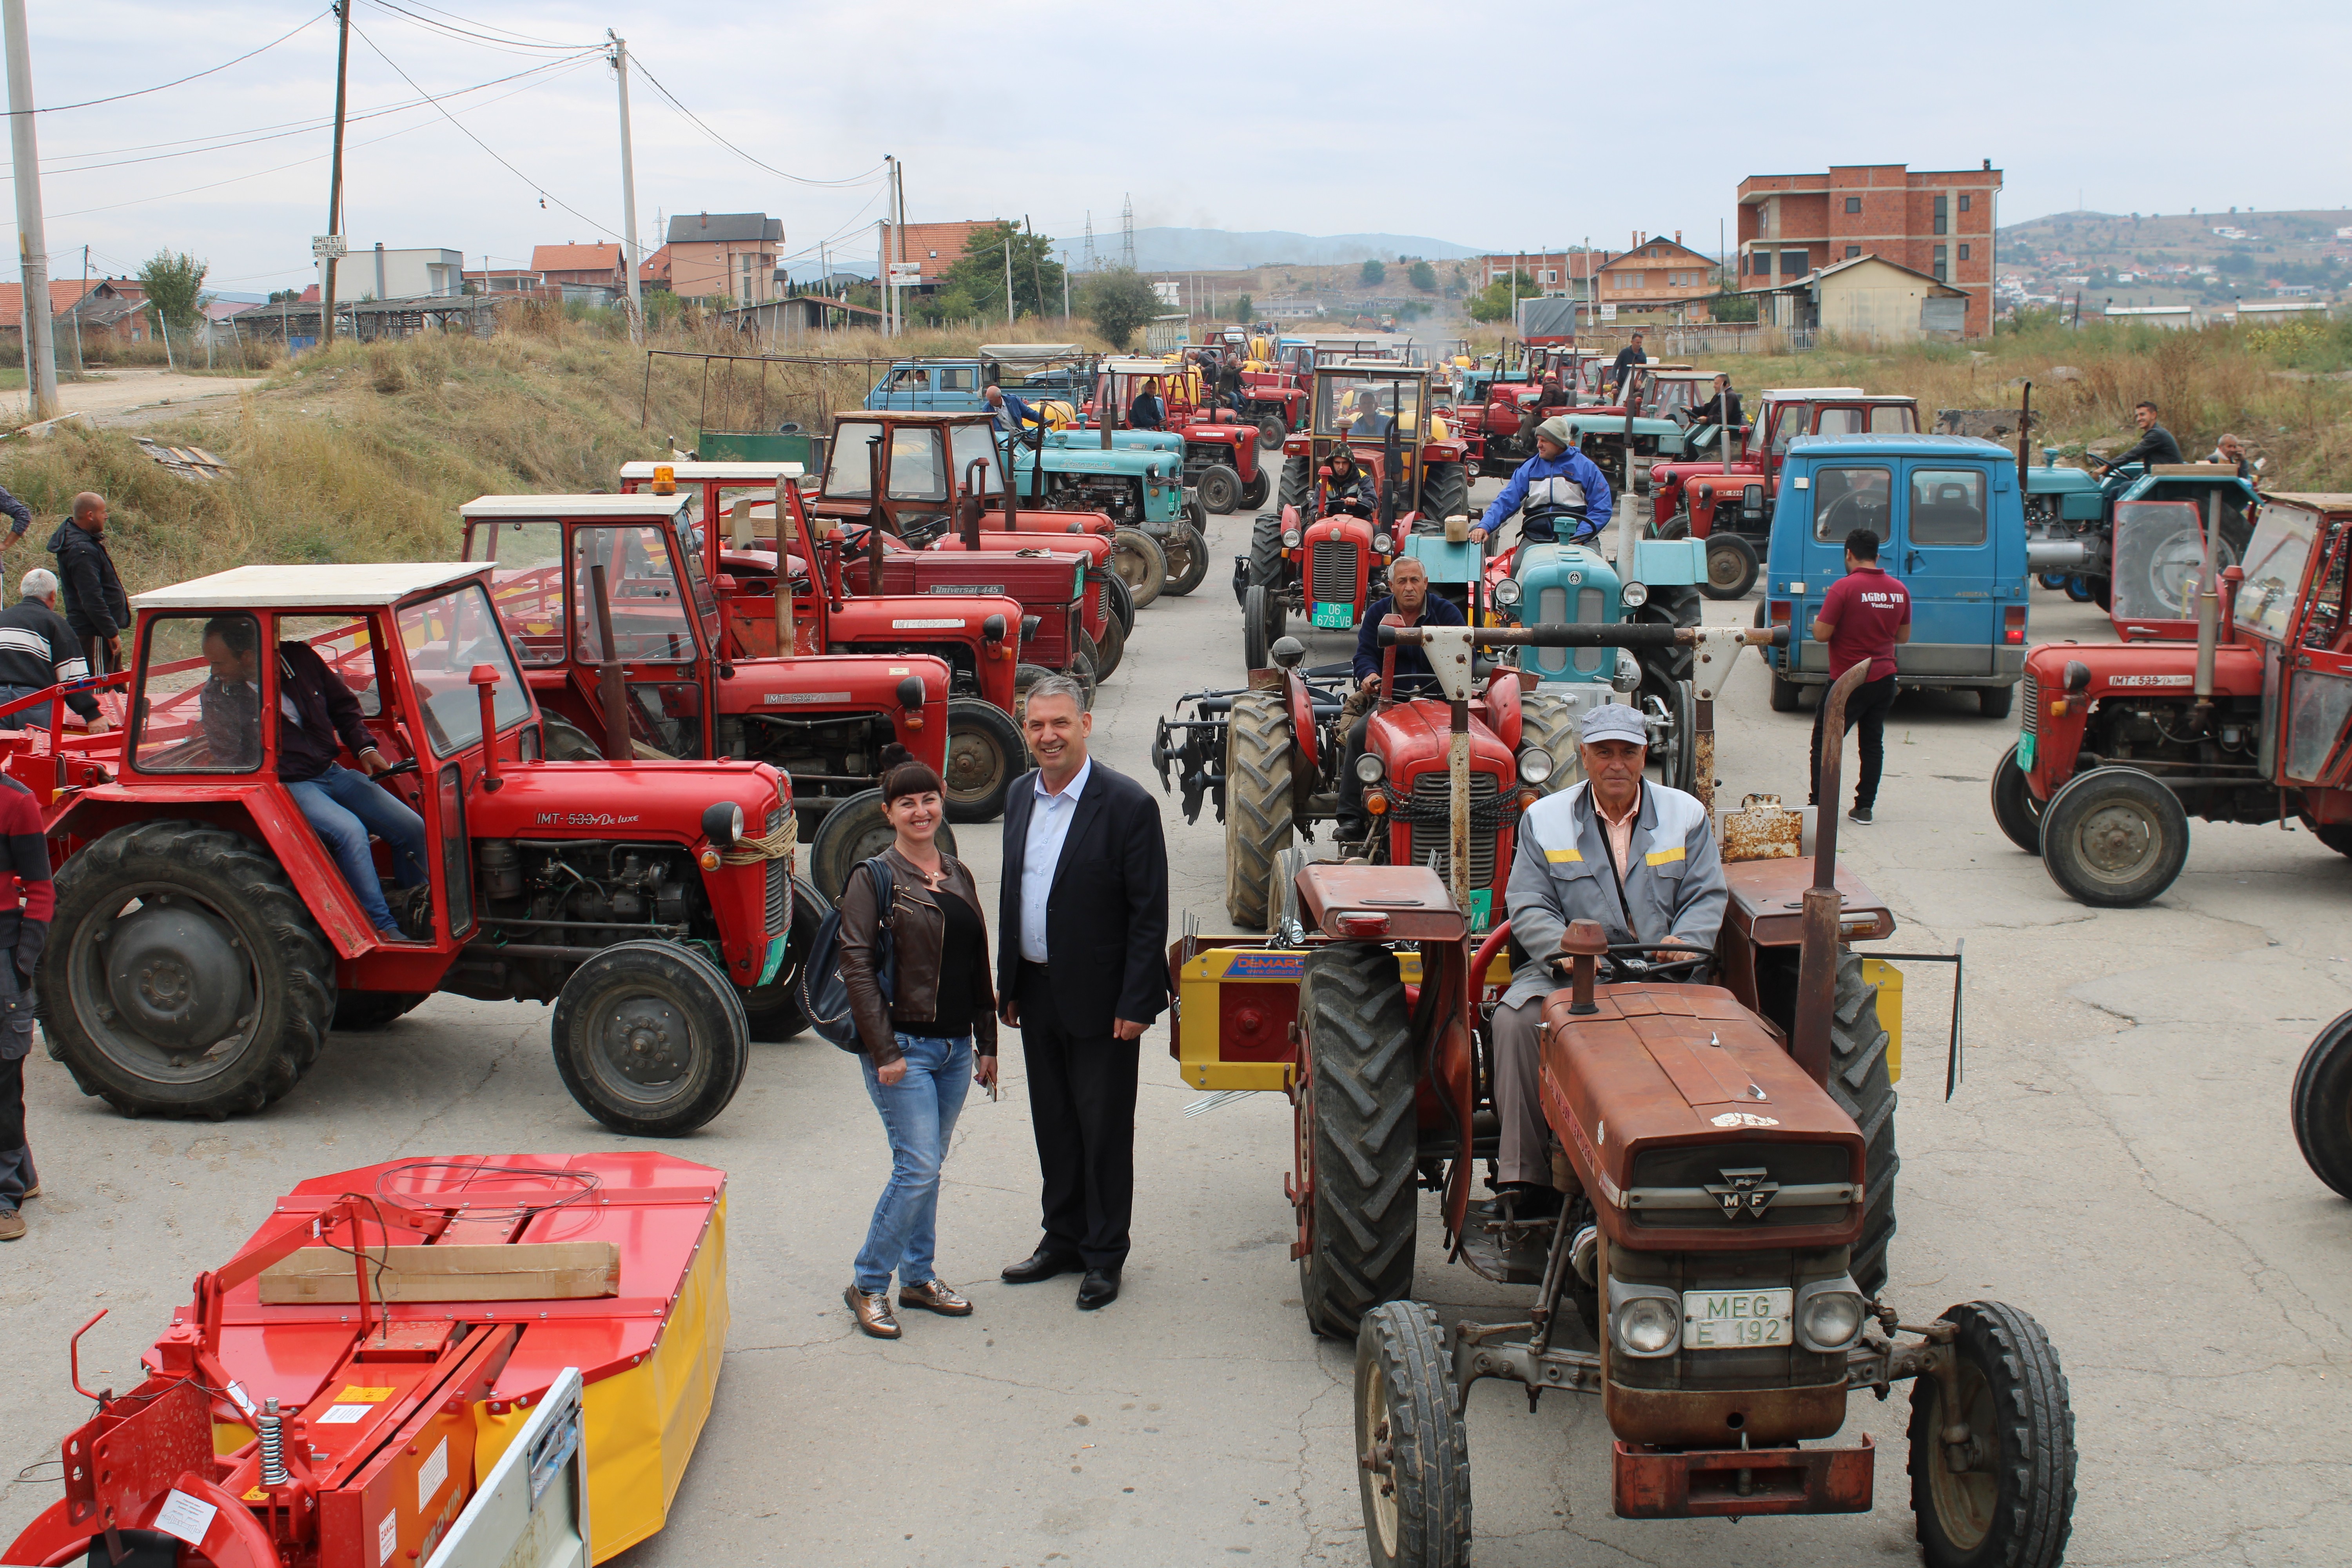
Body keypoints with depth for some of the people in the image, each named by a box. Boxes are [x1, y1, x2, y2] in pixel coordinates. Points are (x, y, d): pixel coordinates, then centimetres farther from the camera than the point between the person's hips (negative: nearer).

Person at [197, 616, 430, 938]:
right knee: (349, 830, -32)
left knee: (412, 828, -8)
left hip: (331, 772, 5)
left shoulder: (300, 659, -2)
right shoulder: (218, 696, -8)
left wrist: (364, 747, 0)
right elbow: (230, 766, -8)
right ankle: (383, 929, -27)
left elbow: (343, 705, 13)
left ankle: (420, 919, 10)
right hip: (285, 787, -5)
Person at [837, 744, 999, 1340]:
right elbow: (857, 966, -12)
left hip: (954, 1046, 6)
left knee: (926, 1166, 13)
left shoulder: (959, 875, 11)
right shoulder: (873, 878, -8)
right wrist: (884, 1051, -16)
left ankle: (919, 1277, 24)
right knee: (918, 1166, -10)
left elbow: (978, 964, 16)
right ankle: (868, 1285, 3)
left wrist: (987, 1042, 13)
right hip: (903, 1044, -6)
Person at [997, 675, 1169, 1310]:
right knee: (1054, 1126, 16)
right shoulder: (1021, 796, 6)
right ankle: (1064, 1239, 31)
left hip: (1098, 997, -6)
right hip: (1037, 994, 6)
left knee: (1104, 1131, 4)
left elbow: (1150, 914, -14)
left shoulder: (1128, 805, -14)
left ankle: (1105, 1256, 17)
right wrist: (1009, 984, 11)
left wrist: (1136, 1005, -17)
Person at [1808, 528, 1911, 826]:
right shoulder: (1899, 590, 3)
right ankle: (1864, 807, 13)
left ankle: (1819, 806, -4)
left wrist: (1817, 620, 3)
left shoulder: (1844, 588, -17)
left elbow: (1821, 634, -17)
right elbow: (1903, 636, 12)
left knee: (1824, 742, 2)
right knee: (1873, 743, 14)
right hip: (1884, 679, 6)